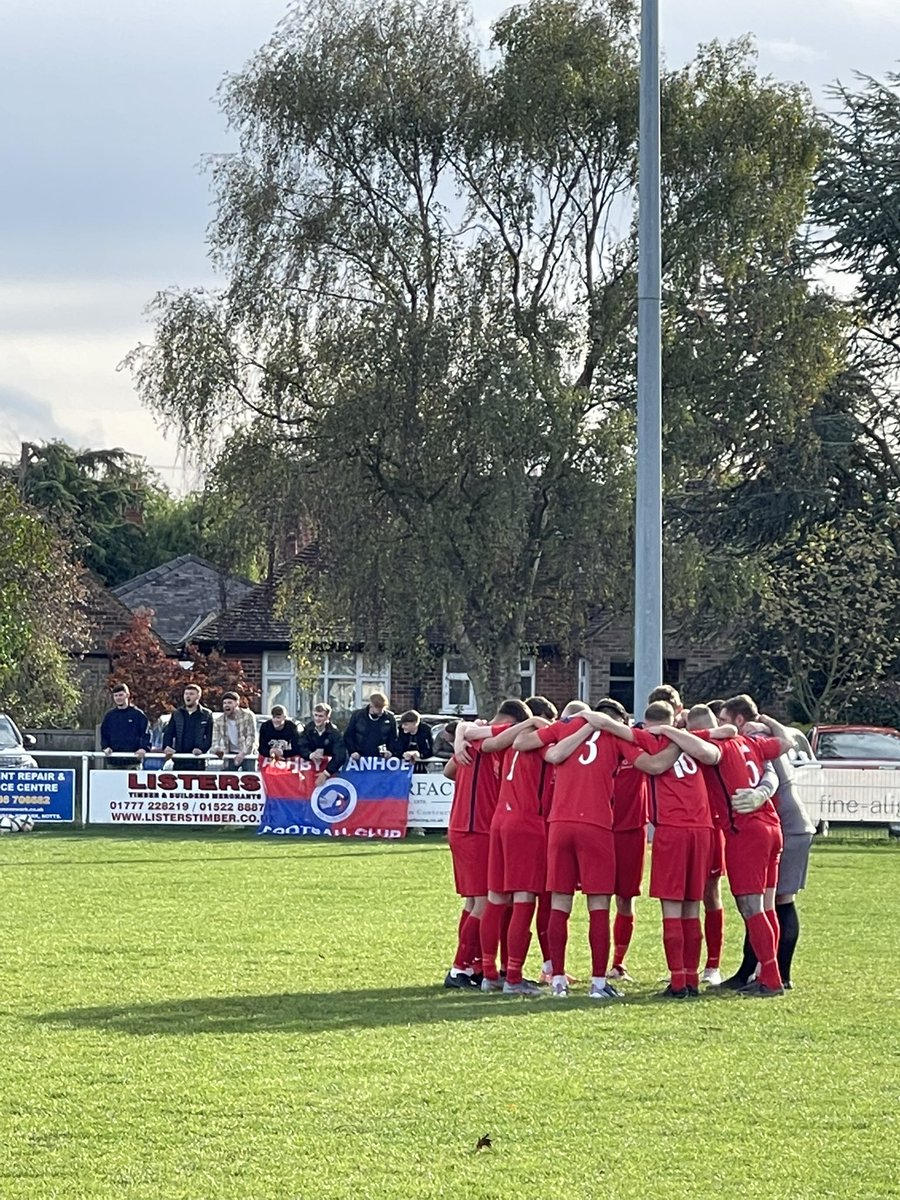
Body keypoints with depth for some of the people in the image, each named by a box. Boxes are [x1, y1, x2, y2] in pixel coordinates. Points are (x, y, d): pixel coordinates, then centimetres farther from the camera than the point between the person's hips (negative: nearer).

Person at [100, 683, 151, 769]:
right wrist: (105, 747, 1)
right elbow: (104, 735, 18)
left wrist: (143, 748, -15)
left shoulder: (138, 714, 2)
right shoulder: (110, 715, 13)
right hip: (114, 761, 4)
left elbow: (146, 734, 0)